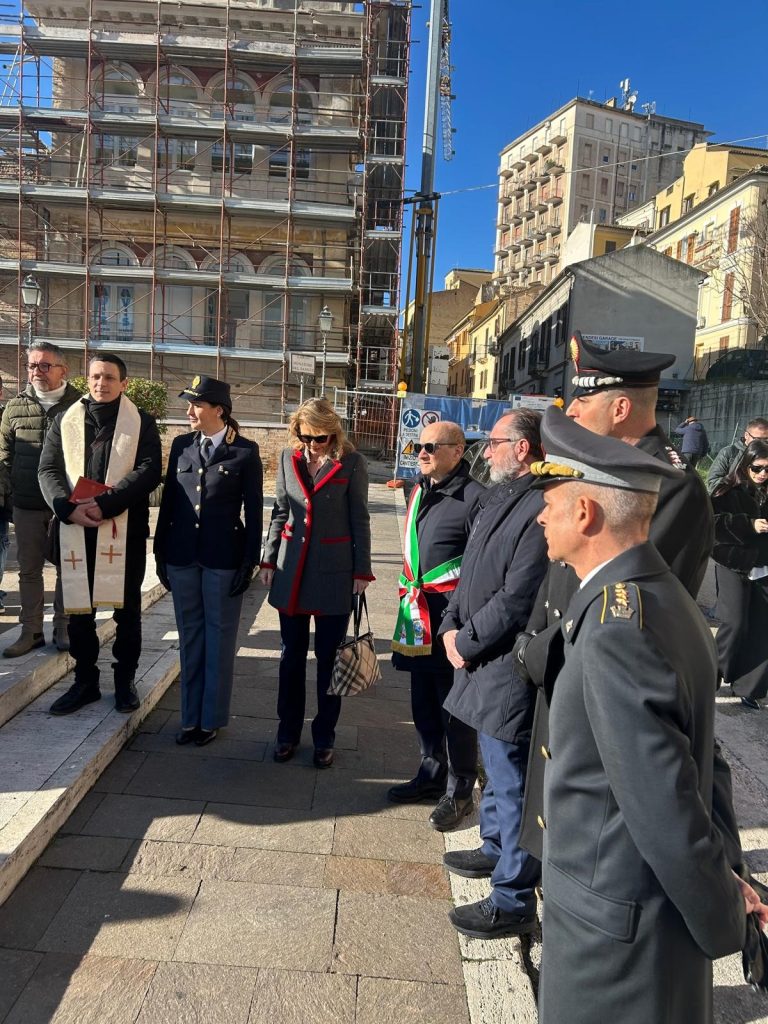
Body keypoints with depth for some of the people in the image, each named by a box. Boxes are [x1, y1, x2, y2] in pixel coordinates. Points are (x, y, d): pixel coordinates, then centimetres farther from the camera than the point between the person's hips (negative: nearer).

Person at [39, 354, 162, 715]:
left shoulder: (141, 423, 3)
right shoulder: (65, 421, 11)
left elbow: (148, 471, -9)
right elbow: (48, 470, 5)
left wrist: (105, 504, -19)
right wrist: (68, 508, -13)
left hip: (125, 530, -2)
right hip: (75, 530, 3)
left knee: (127, 608, 7)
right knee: (78, 609, 8)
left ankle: (125, 681, 22)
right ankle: (84, 681, 24)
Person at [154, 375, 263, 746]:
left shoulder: (245, 451, -5)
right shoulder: (181, 445, 6)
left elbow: (254, 511, -5)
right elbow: (168, 501, 8)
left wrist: (249, 562, -8)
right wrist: (160, 552, 7)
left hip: (224, 558, -4)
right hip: (182, 555, 4)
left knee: (218, 638, 8)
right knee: (190, 637, 13)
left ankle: (211, 718, 23)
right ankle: (191, 716, 27)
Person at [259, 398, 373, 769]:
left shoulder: (351, 462, -6)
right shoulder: (288, 458, 5)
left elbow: (360, 520, -2)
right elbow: (279, 513, 11)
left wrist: (362, 570, -4)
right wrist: (269, 560, 8)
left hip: (334, 572, -3)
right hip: (292, 569, 3)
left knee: (328, 658, 6)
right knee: (291, 655, 12)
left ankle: (324, 738, 22)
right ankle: (288, 731, 27)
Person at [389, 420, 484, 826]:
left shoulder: (474, 497, -14)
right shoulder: (420, 491, 12)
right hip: (418, 614, 8)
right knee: (423, 700, 17)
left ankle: (458, 790, 22)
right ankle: (431, 774, 35)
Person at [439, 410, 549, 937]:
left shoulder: (541, 508, -22)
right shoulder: (498, 498, 10)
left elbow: (517, 598, -24)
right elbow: (473, 571, 15)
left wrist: (467, 644, -13)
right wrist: (452, 626, 3)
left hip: (511, 668, -10)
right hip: (483, 659, 10)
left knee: (511, 780, 4)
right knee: (496, 765, 26)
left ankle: (514, 899, 20)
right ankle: (495, 846, 47)